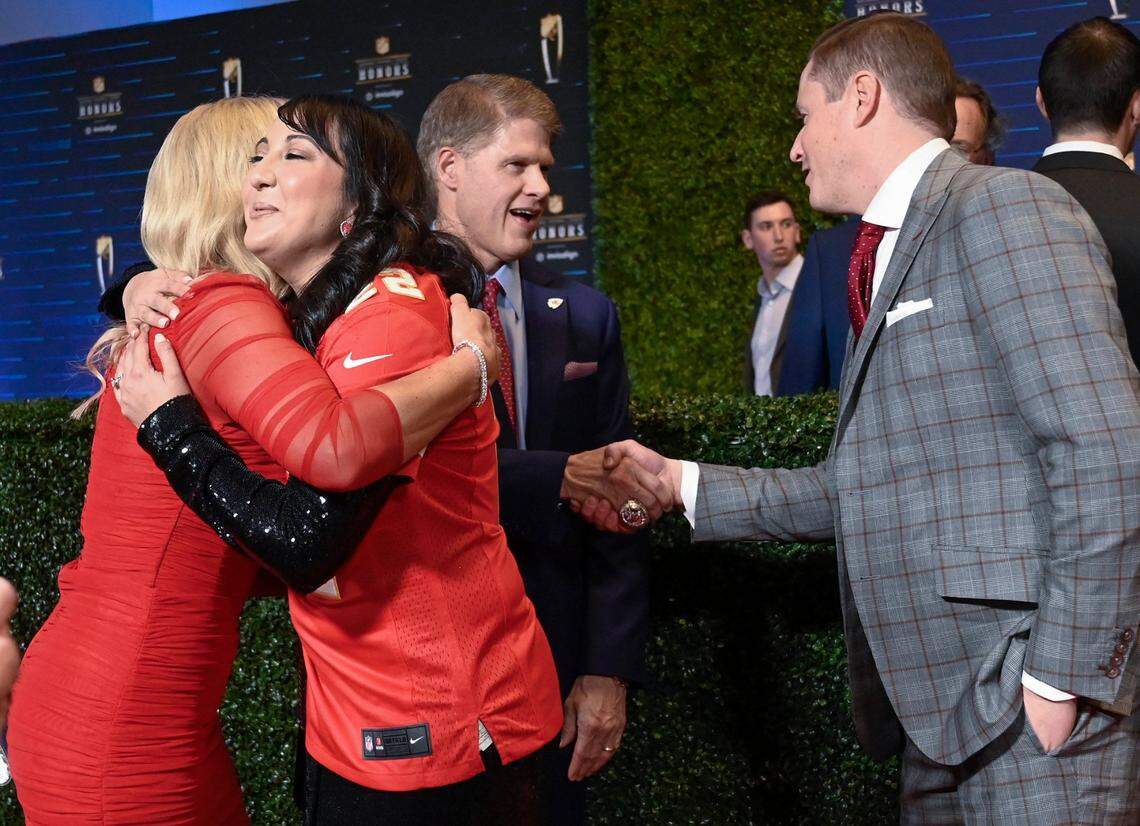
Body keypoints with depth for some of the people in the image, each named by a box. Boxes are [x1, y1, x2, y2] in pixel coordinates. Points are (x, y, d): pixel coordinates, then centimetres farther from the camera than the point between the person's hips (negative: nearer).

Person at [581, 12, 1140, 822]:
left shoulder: (1002, 208, -9)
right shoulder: (895, 253, 18)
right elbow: (859, 491, 20)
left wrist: (1063, 676, -19)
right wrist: (681, 483, 17)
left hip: (1037, 702, -9)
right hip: (945, 706, 9)